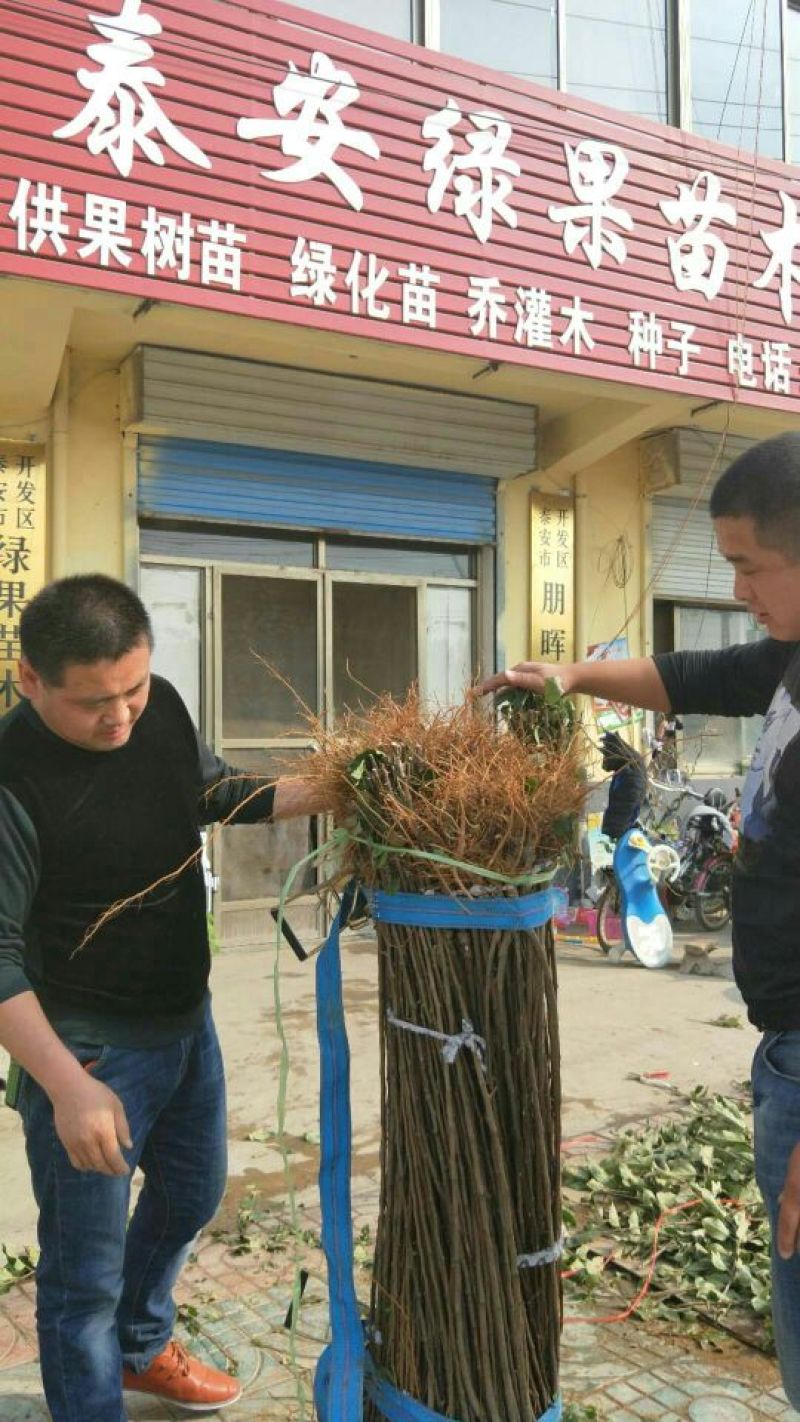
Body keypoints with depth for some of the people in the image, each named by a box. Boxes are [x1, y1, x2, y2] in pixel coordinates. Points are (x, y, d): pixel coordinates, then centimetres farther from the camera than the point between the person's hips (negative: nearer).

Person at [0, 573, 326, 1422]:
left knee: (192, 1193, 27)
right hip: (87, 1050, -8)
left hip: (187, 1019, 8)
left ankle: (140, 1348, 53)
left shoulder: (160, 707, -7)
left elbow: (219, 794, 12)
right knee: (86, 1269, 6)